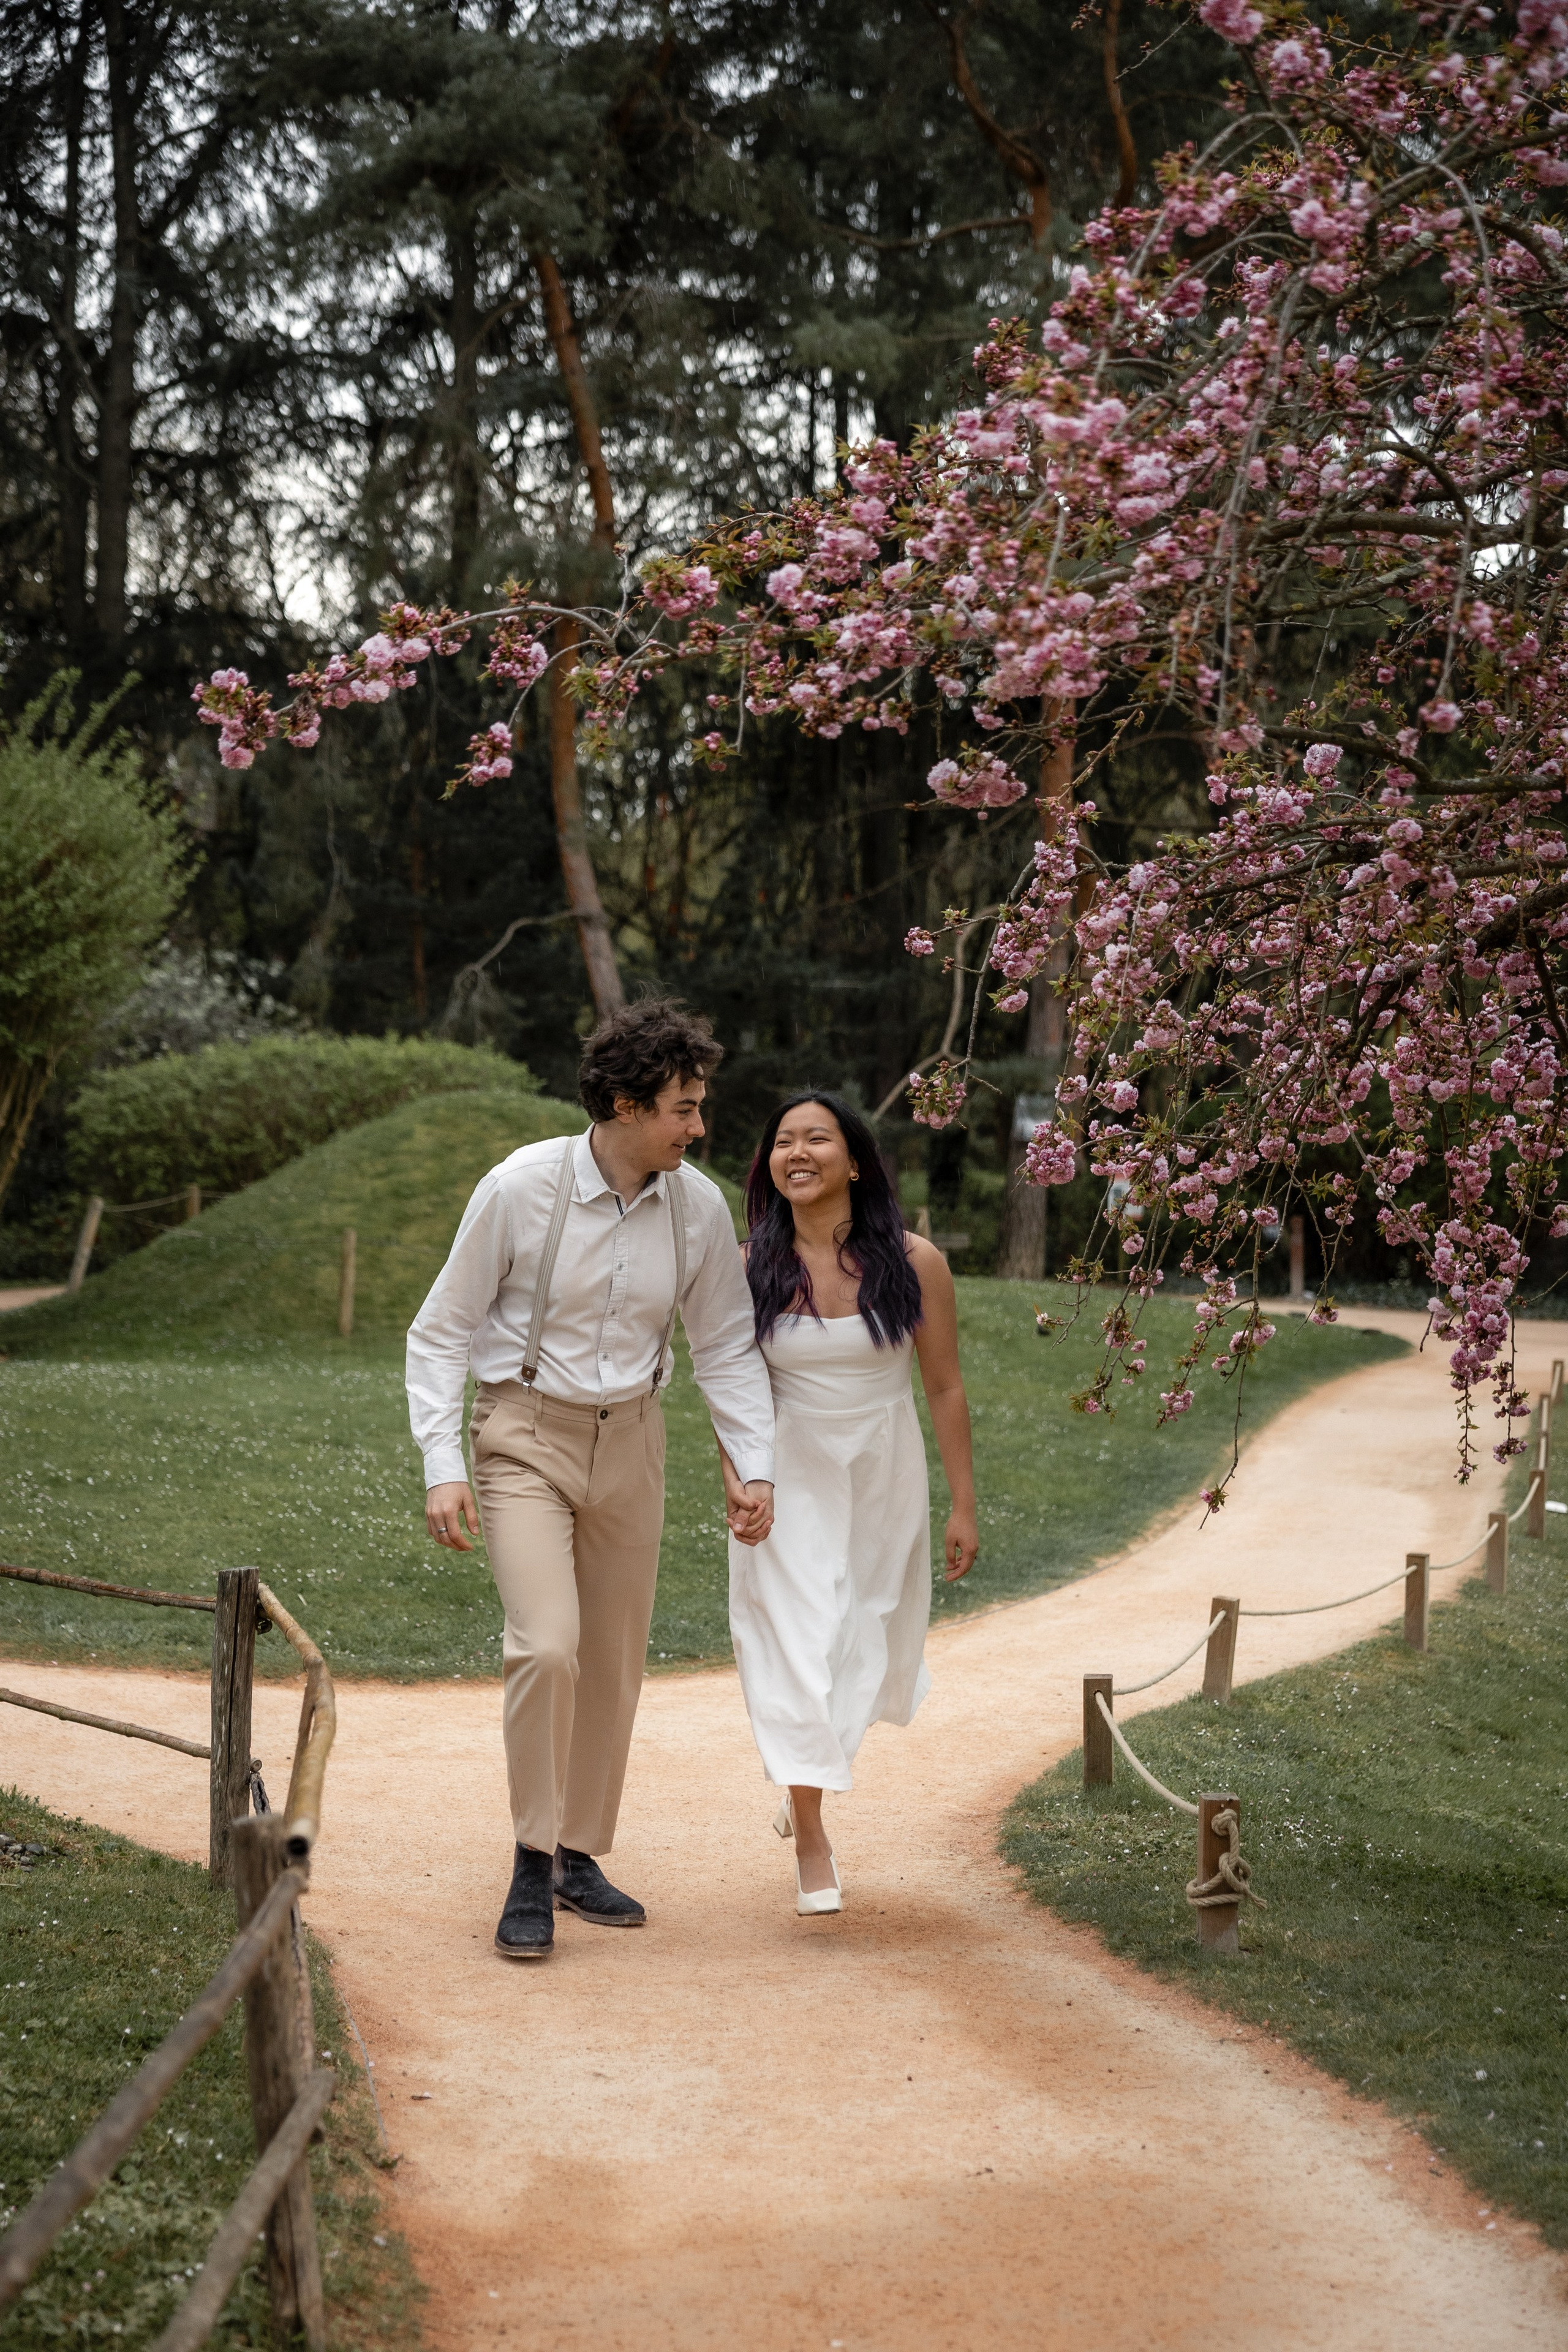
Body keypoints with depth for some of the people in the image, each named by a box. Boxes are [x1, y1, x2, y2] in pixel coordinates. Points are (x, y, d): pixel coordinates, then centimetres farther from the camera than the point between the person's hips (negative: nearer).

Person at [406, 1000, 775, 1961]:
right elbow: (442, 1332, -8)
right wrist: (443, 1467, -16)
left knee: (614, 1664, 9)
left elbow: (728, 1345, 8)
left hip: (630, 1440, 4)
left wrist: (755, 1466, -3)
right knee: (547, 1646, -19)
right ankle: (532, 1869, -6)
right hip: (526, 1436, -4)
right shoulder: (520, 1188, -15)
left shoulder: (699, 1206, -4)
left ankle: (578, 1856, 25)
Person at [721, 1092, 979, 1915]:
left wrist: (963, 1507, -3)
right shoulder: (751, 1269, -7)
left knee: (873, 1647, 13)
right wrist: (734, 1481, -14)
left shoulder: (913, 1263, -9)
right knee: (796, 1641, -7)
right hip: (789, 1479, -1)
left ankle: (807, 1769, 43)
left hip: (885, 1477, 1)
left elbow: (945, 1388, -4)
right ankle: (810, 1835, 3)